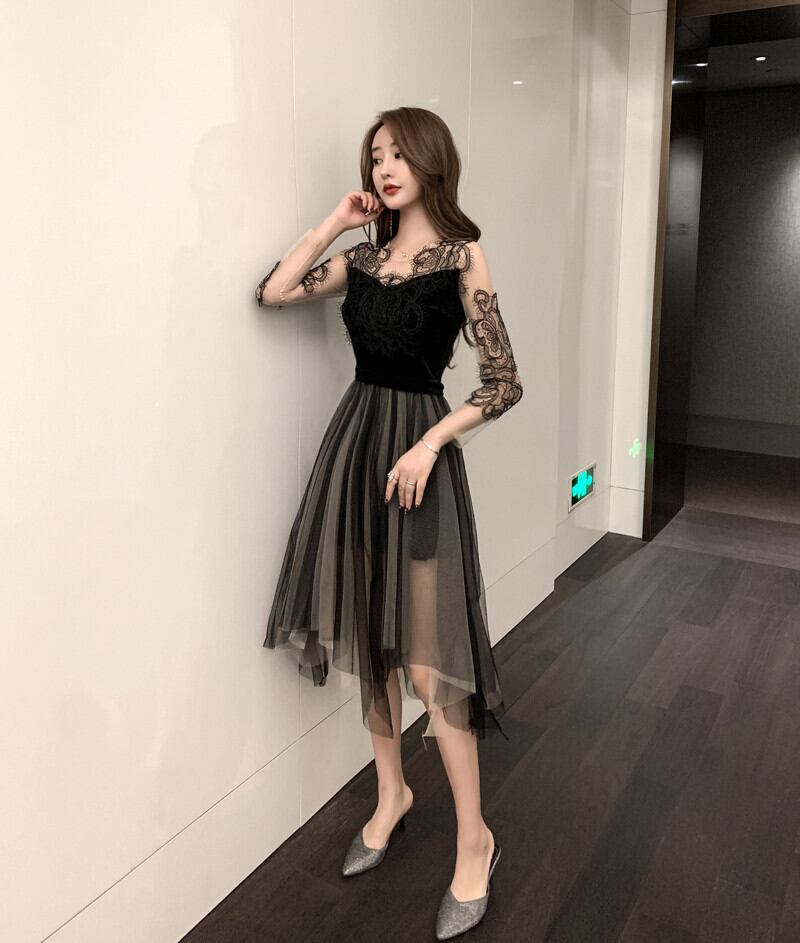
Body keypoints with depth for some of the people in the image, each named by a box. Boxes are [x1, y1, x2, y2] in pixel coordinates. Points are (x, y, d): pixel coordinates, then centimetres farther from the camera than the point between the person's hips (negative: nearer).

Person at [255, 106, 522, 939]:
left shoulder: (460, 256, -4)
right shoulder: (364, 255, 11)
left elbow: (504, 383, -8)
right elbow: (272, 292, 5)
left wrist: (430, 443, -17)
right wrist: (334, 224, 4)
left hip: (417, 448, -5)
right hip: (354, 440, 6)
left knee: (428, 659, -5)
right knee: (369, 638, 12)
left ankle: (474, 840, 14)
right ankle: (391, 794, 33)